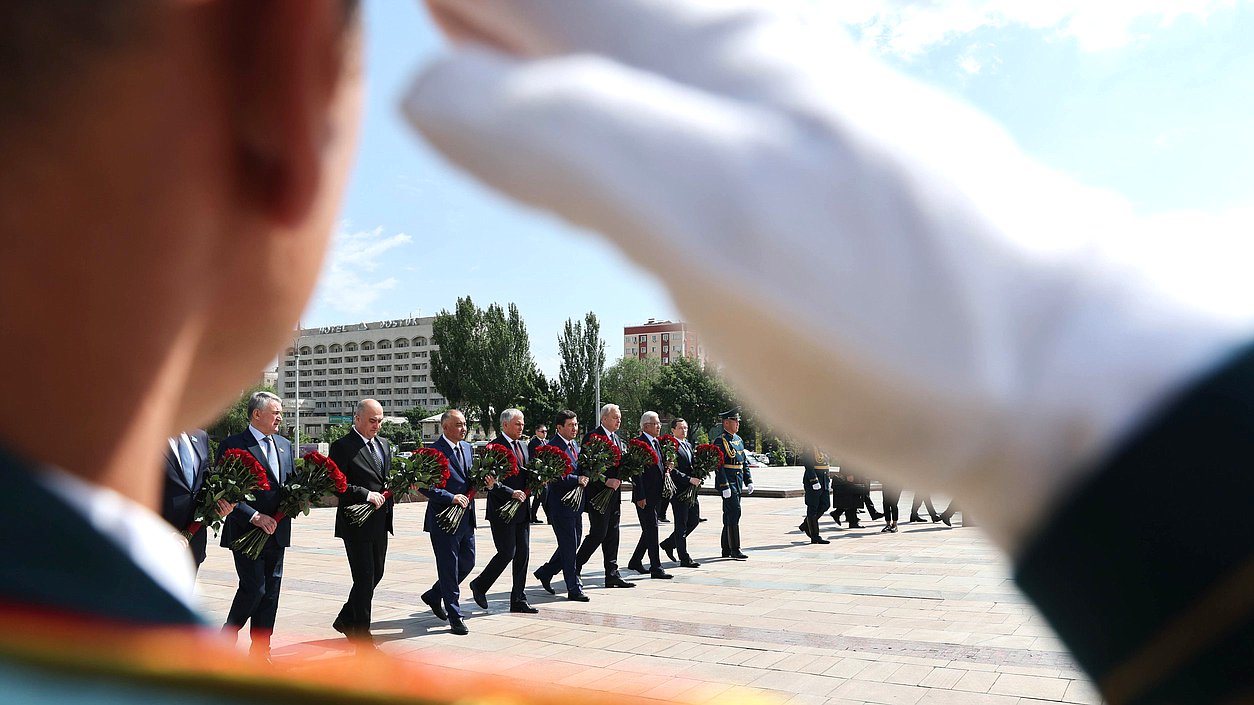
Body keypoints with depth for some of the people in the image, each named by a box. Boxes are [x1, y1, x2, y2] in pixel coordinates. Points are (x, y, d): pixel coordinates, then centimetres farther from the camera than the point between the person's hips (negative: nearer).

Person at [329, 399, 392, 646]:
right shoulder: (342, 446, -11)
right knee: (364, 579, -2)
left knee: (375, 574, 15)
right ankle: (362, 637, 10)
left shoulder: (384, 444, 13)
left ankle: (346, 620, 34)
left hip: (380, 523, 8)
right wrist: (367, 495, -21)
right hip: (357, 523, -8)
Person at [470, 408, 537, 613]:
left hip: (521, 510, 8)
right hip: (502, 510, -8)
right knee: (507, 552, -7)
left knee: (523, 554, 7)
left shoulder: (523, 447, 16)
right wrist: (511, 493, -24)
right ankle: (479, 585, 16)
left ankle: (518, 601, 14)